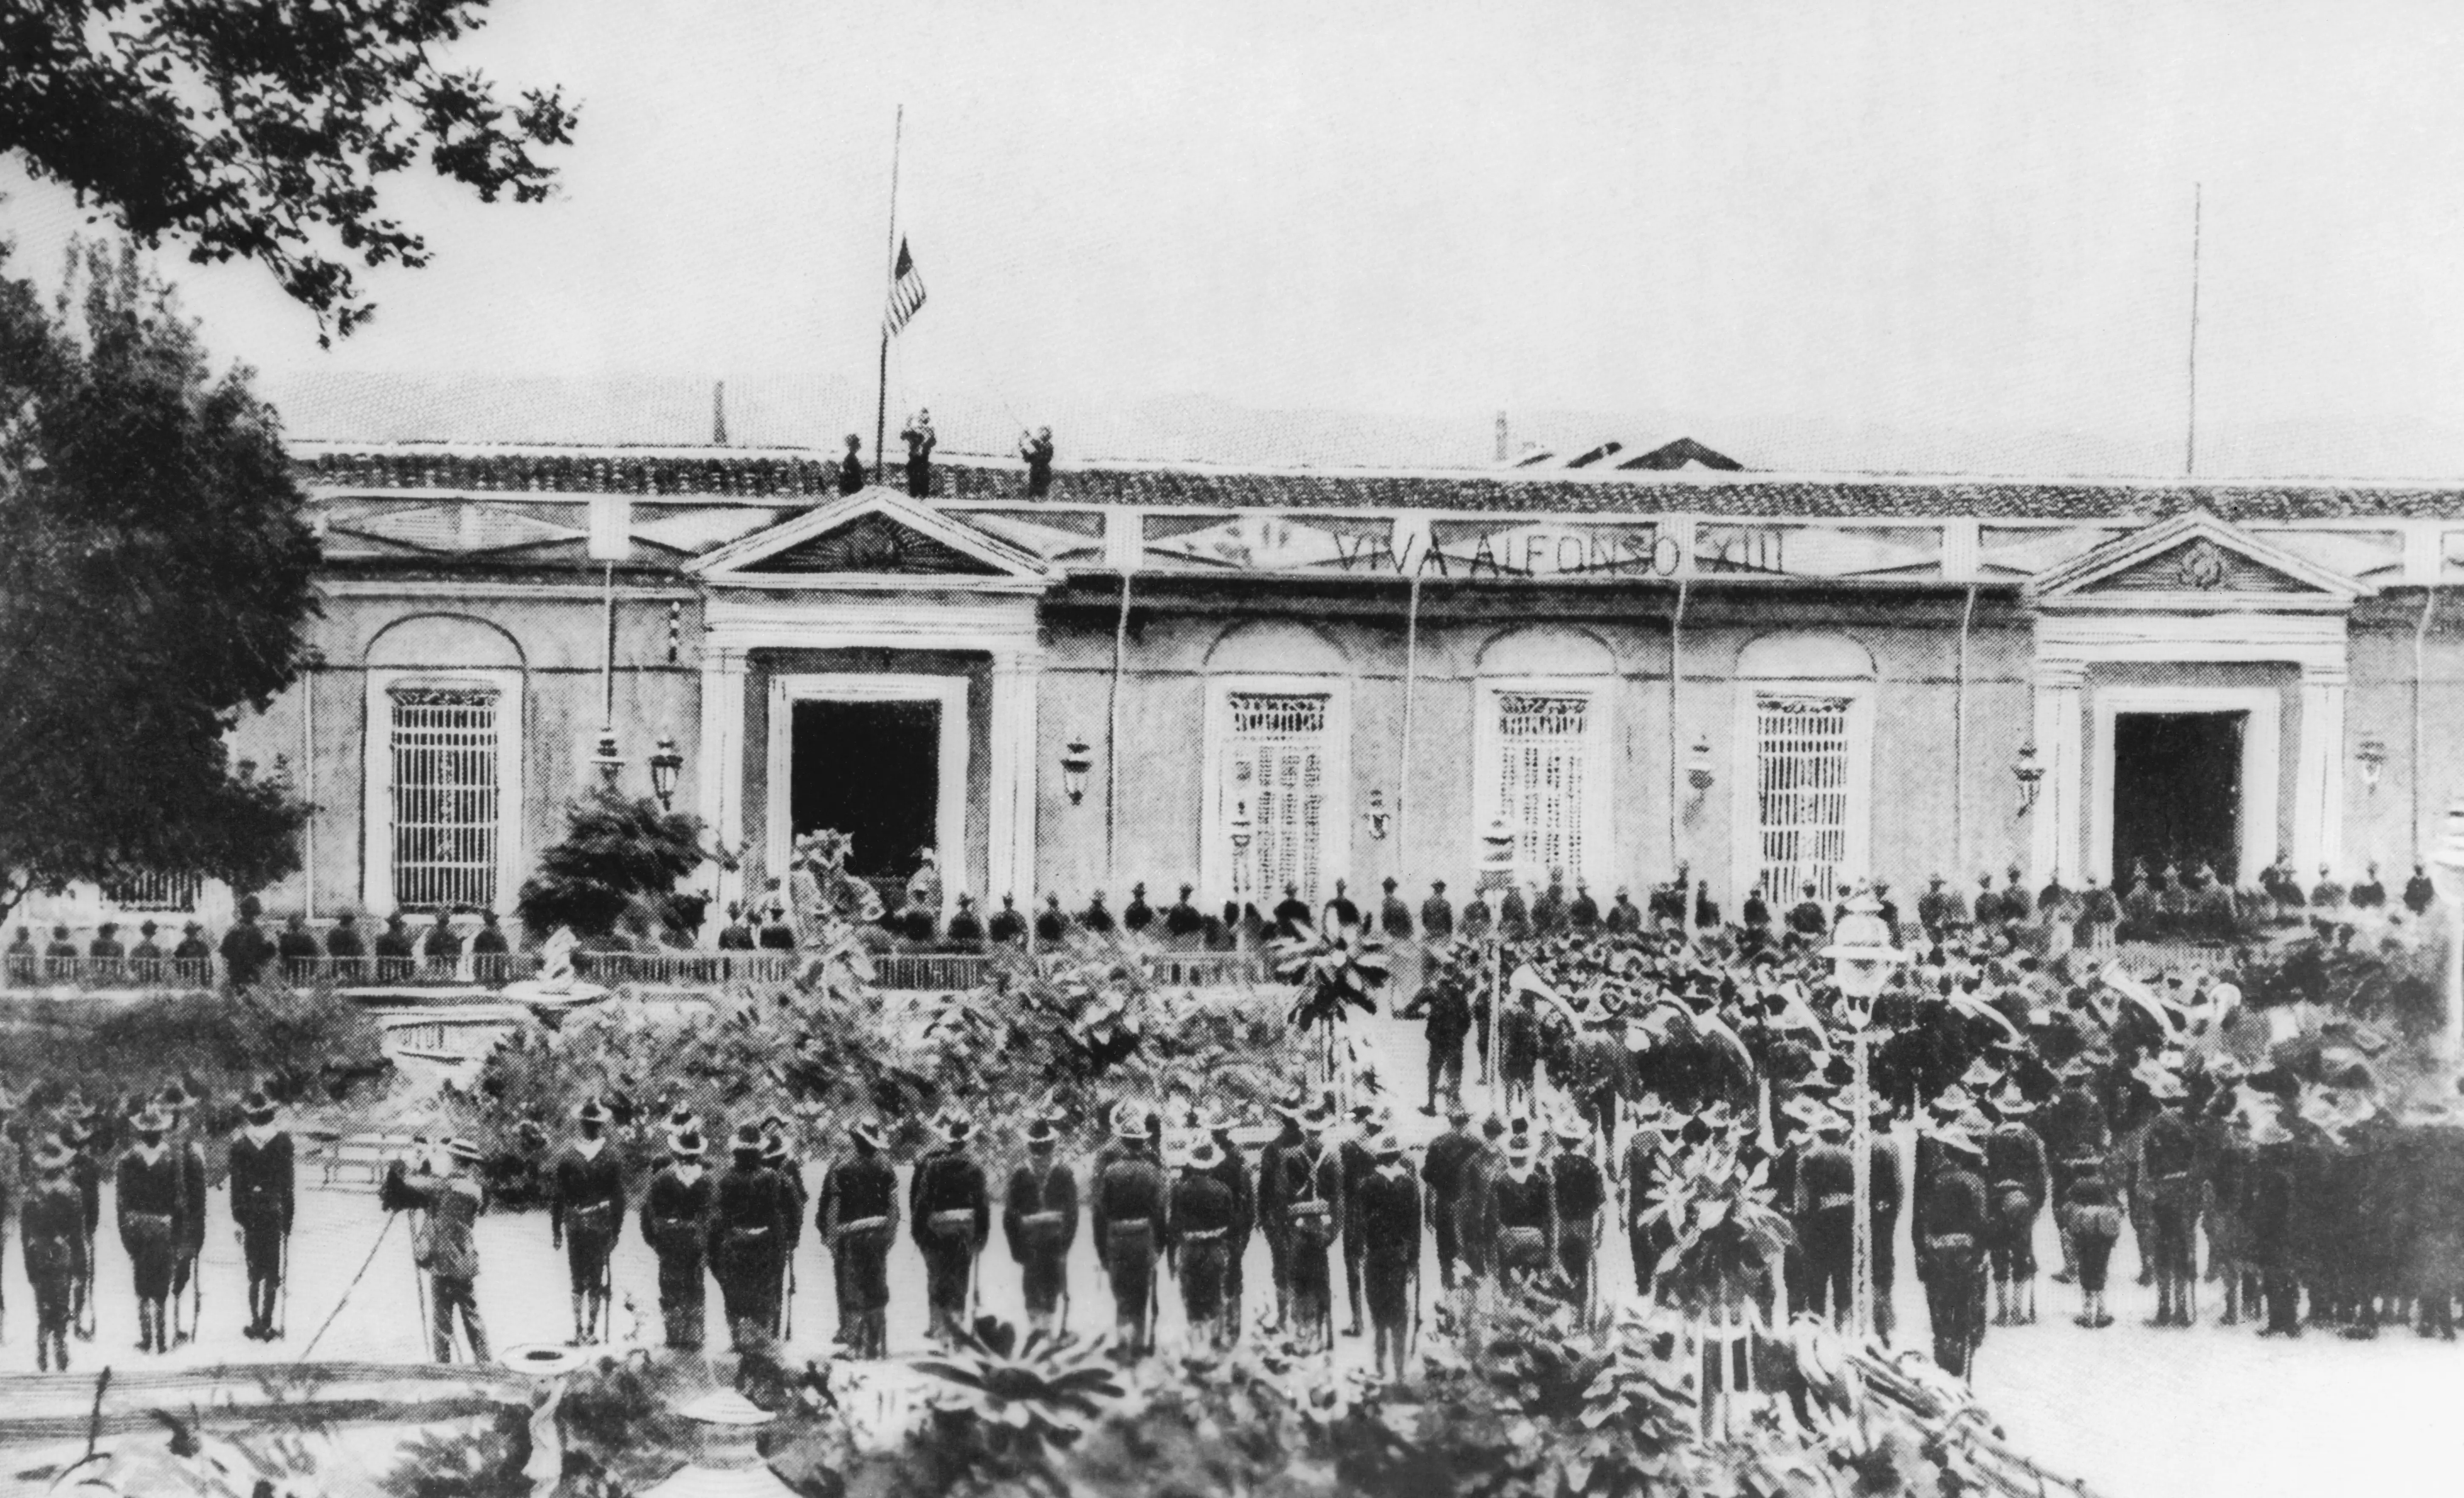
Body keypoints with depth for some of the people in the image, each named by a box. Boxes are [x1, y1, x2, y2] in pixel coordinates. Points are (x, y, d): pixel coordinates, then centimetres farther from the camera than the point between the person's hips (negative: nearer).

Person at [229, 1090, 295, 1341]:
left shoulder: (239, 1144, -5)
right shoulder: (282, 1141, -6)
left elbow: (236, 1184, -2)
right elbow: (287, 1181, -2)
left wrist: (237, 1217, 4)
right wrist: (288, 1213, 6)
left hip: (250, 1214, 1)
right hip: (275, 1212, -1)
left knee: (255, 1273, 13)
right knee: (273, 1272, 5)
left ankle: (255, 1323, 11)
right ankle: (266, 1325, 1)